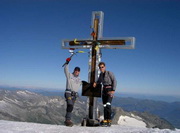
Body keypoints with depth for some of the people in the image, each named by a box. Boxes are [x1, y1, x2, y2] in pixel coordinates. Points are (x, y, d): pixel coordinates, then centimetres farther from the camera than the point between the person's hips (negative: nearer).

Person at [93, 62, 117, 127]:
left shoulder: (109, 73, -8)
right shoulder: (101, 74, 11)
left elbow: (114, 81, -13)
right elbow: (99, 81, 24)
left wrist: (113, 90, -22)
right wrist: (95, 83, 1)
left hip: (110, 90, -6)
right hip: (104, 90, 6)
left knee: (108, 105, -20)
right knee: (104, 106, 3)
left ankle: (109, 121, -16)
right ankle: (105, 120, 9)